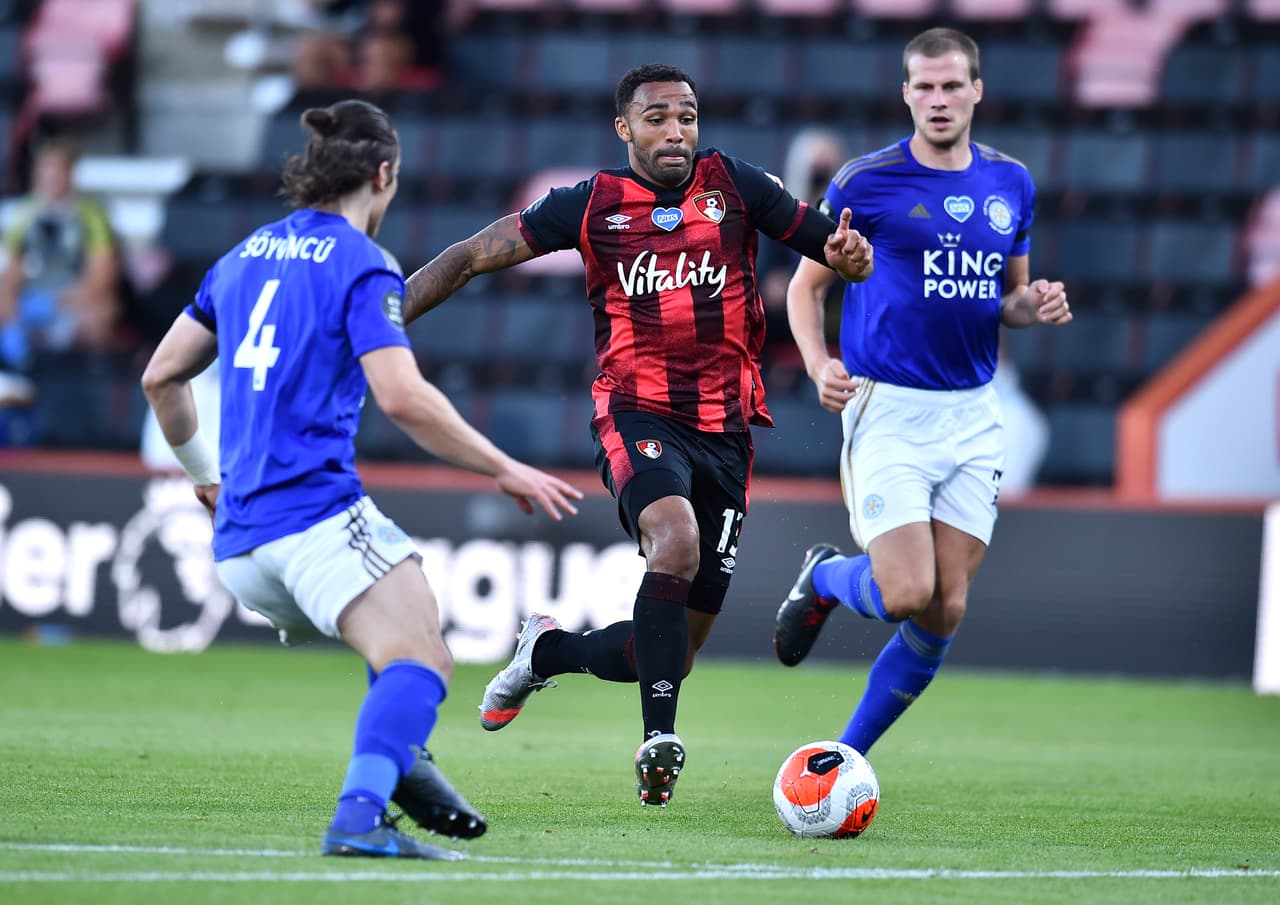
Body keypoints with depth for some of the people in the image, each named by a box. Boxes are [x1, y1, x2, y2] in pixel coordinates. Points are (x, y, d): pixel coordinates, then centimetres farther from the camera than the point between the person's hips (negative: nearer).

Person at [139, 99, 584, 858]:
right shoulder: (363, 266, -4)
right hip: (319, 514, -8)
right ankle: (361, 816, -41)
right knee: (421, 662, -21)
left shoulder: (247, 257, 19)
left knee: (417, 645, 24)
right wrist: (506, 470, -8)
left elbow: (161, 376, 24)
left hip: (238, 546, 9)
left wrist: (203, 475, 38)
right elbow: (402, 397, -17)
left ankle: (401, 766, 3)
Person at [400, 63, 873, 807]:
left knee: (681, 646, 4)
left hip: (726, 428, 3)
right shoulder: (593, 206, 1)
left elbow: (827, 243, 8)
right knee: (675, 540, -35)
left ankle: (548, 651, 33)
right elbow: (476, 256, 5)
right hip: (639, 415, -3)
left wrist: (849, 252, -17)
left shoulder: (735, 186, 4)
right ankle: (661, 737, -31)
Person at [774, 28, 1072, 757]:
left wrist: (1035, 305, -3)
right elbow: (807, 286, 4)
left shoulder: (1011, 184, 9)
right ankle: (825, 578, 19)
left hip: (974, 416, 5)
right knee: (906, 595, -16)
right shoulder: (864, 183, -5)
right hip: (887, 411, -4)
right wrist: (819, 366, -14)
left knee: (946, 613, -1)